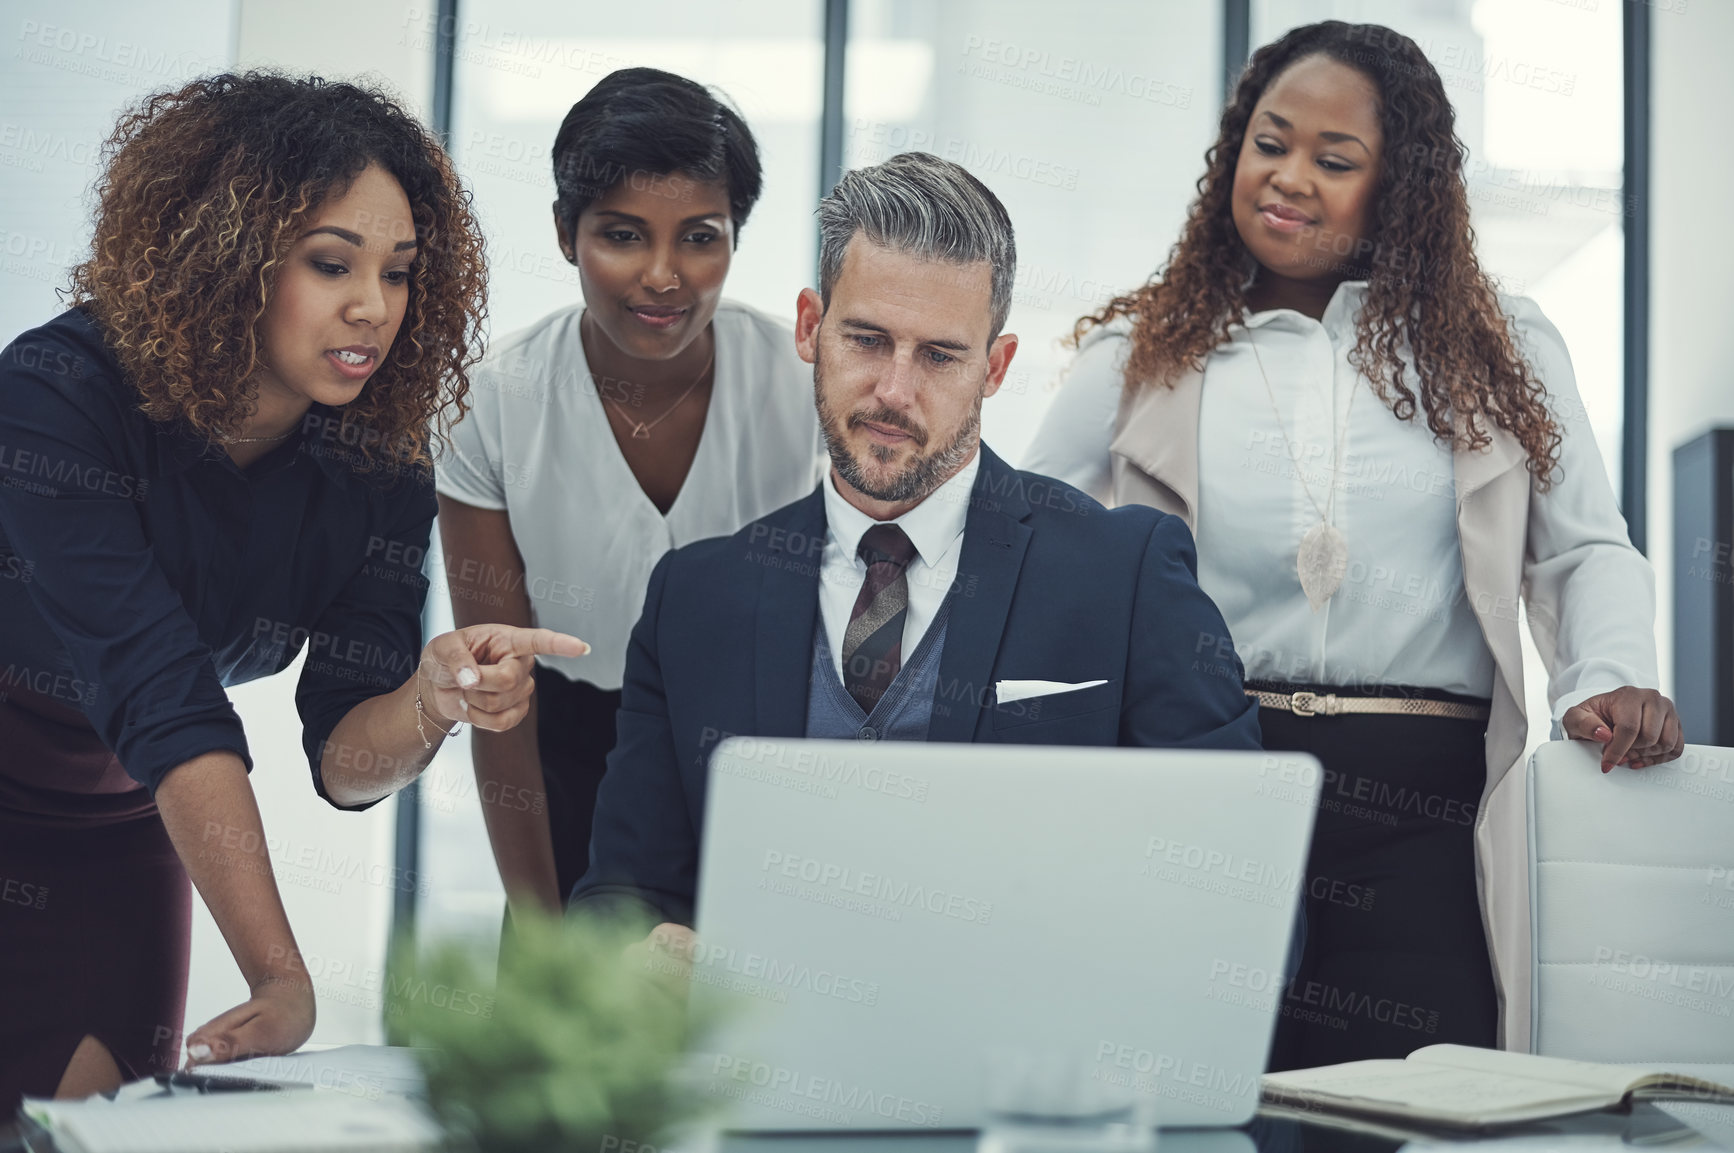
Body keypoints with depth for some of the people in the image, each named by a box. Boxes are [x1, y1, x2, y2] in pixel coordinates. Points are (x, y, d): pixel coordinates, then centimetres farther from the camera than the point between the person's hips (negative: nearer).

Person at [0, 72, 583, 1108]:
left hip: (114, 834, 4)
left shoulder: (379, 466, -15)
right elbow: (168, 706, -35)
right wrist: (281, 976, -38)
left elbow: (344, 759, -17)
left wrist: (433, 701, -40)